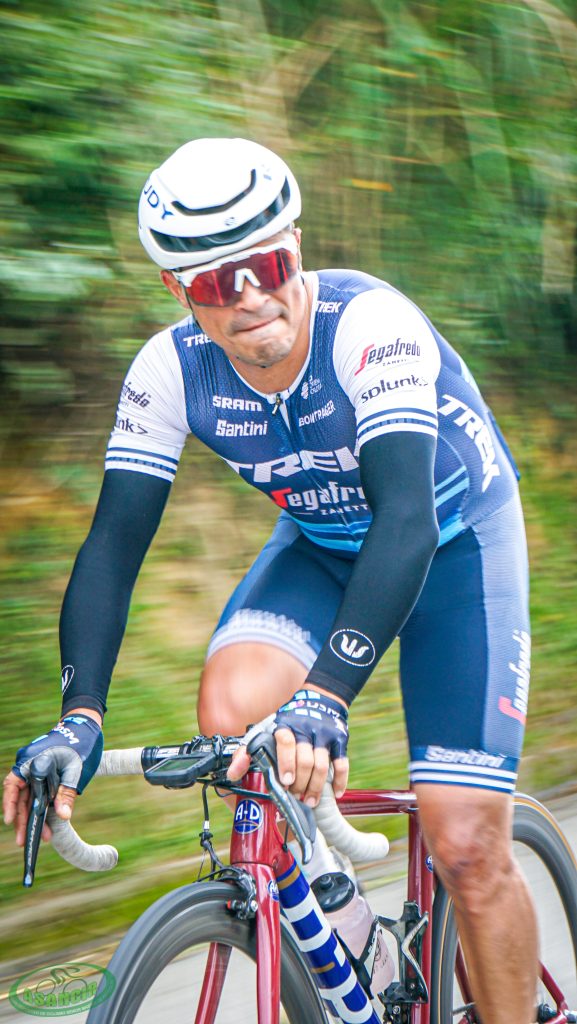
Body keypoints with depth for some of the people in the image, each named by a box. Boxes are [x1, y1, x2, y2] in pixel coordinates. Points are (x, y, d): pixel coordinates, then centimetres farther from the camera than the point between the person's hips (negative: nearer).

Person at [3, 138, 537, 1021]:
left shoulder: (369, 324, -33)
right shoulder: (171, 369, -19)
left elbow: (406, 516, -43)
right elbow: (115, 542, -19)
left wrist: (325, 698, -54)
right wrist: (78, 716, -33)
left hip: (454, 541, -4)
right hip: (321, 544, 4)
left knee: (466, 849, -12)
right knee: (230, 709, -26)